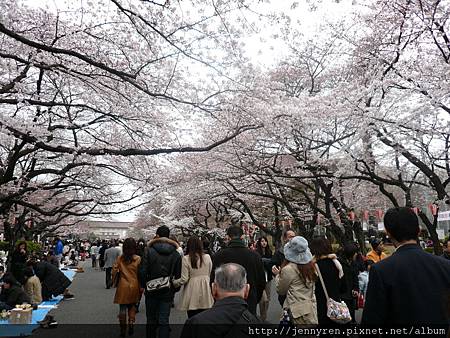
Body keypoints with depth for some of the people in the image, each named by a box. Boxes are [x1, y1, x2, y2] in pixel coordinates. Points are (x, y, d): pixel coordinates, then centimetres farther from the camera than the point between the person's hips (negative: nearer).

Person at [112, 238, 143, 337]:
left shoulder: (120, 258, -6)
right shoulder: (138, 259, -9)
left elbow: (114, 270, -1)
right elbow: (140, 274, -7)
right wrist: (141, 287, 1)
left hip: (123, 286, 0)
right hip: (134, 286, 0)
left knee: (122, 308, 11)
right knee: (132, 306, 20)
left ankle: (123, 330, 18)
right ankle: (131, 323, 7)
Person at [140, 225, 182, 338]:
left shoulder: (149, 250, -9)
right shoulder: (176, 254, -3)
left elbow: (143, 271, -10)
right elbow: (178, 275, 0)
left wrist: (143, 285, 5)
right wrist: (174, 290, 11)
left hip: (151, 291, 0)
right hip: (167, 292, 1)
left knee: (151, 320, 15)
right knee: (164, 321, 6)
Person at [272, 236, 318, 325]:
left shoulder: (288, 269, -18)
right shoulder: (310, 265, -2)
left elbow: (280, 290, -1)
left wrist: (277, 274, 14)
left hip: (298, 311, -5)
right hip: (312, 309, 6)